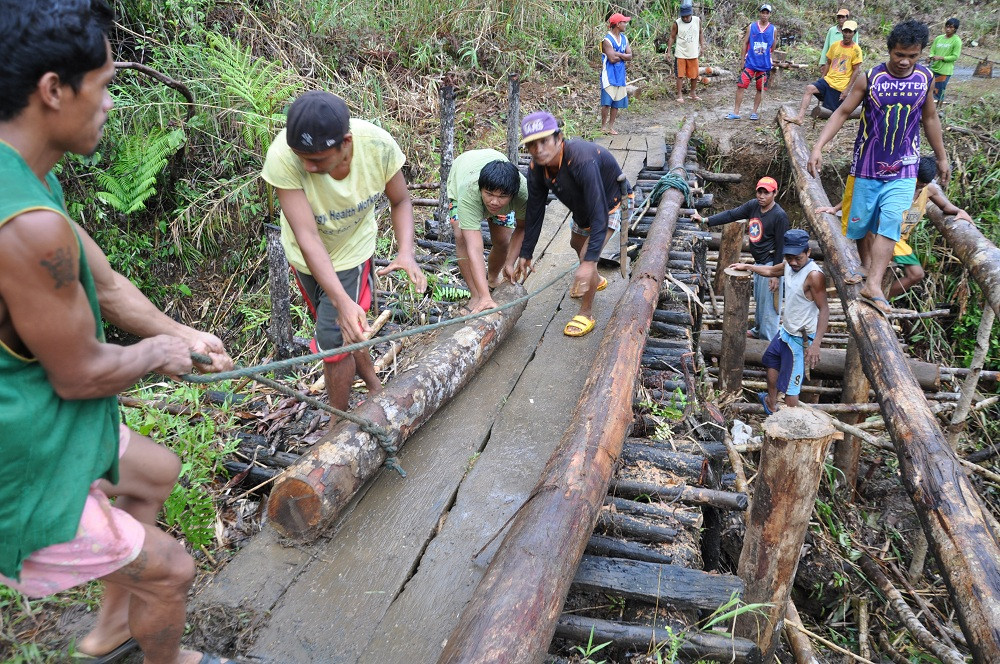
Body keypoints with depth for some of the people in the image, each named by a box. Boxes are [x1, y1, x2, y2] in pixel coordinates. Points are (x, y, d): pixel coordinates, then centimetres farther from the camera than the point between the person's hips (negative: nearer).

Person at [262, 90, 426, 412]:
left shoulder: (378, 145, -31)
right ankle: (373, 384, 44)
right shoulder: (283, 157, -37)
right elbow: (307, 237, -38)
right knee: (345, 330, 16)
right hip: (309, 256, 1)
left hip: (352, 249, 0)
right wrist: (342, 300, -48)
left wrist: (406, 251, -31)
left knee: (334, 339, -5)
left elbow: (400, 201, -13)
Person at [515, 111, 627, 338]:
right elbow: (534, 213, -11)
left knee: (587, 255, -21)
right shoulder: (537, 168, -23)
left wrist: (590, 261, -52)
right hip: (582, 206, 8)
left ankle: (586, 315, 0)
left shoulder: (582, 160, -45)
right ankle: (596, 280, 60)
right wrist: (525, 253, -7)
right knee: (577, 244, 29)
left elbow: (599, 214, -46)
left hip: (611, 203, -7)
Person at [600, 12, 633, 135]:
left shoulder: (624, 38, 11)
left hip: (620, 74, 7)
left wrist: (617, 54, -12)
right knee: (607, 102, -6)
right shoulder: (607, 40, -12)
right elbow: (612, 59, -19)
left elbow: (629, 56, 3)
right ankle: (603, 126, 4)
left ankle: (611, 126, 15)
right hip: (609, 74, -7)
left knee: (617, 102, 8)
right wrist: (623, 56, -3)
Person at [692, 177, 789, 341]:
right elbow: (731, 215, 2)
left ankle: (768, 339, 9)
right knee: (758, 299, 23)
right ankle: (758, 330, 41)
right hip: (759, 262, 8)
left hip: (771, 264, -8)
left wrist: (777, 274, -19)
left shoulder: (779, 216, -20)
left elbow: (781, 247, -19)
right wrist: (706, 220, -7)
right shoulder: (753, 205, 0)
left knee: (768, 304, -2)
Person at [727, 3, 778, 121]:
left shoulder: (773, 30, 4)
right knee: (741, 86, -8)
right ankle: (736, 112, -2)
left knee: (760, 89, 5)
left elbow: (773, 47, 13)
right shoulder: (751, 27, 2)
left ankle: (754, 112, 16)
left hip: (765, 64, 1)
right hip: (750, 62, -1)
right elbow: (745, 43, 6)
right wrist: (743, 60, 3)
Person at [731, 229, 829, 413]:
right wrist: (747, 266, 24)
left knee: (790, 385, -4)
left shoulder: (814, 275, -27)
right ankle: (771, 404, 51)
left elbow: (824, 309, -28)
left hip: (801, 338, -10)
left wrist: (816, 343, -33)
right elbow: (770, 271, 21)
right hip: (785, 330, 10)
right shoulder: (789, 265, -2)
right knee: (771, 360, 30)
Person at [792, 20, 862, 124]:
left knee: (831, 111, -3)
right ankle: (801, 116, -29)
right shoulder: (835, 45, 6)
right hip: (828, 80, 4)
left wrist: (847, 89, -11)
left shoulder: (856, 50, -6)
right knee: (809, 88, -22)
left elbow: (856, 71, -6)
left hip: (840, 86, -3)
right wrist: (822, 77, 12)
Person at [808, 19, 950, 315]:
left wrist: (942, 157, 17)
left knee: (890, 222, -13)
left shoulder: (925, 77, 0)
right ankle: (867, 267, 33)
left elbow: (930, 118, 12)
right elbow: (842, 113, -7)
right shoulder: (870, 78, -9)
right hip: (867, 166, -1)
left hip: (903, 170, 1)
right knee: (862, 223, 9)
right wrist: (818, 147, -19)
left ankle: (873, 285, -15)